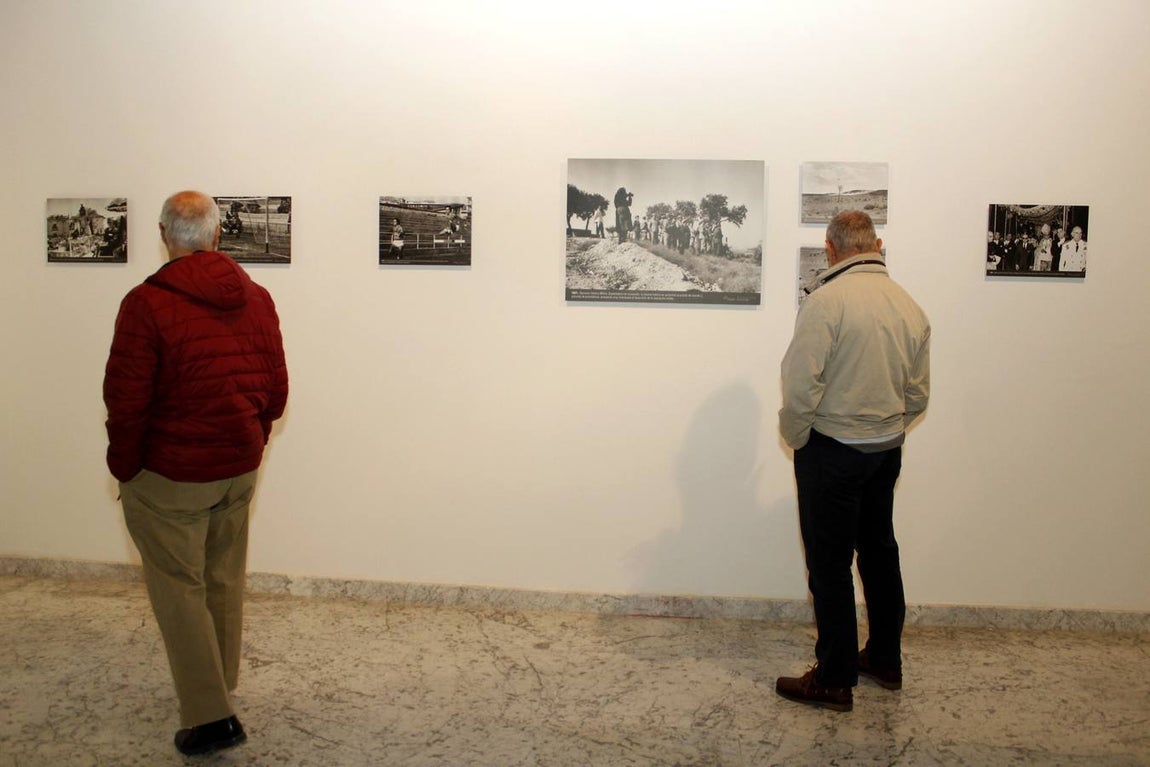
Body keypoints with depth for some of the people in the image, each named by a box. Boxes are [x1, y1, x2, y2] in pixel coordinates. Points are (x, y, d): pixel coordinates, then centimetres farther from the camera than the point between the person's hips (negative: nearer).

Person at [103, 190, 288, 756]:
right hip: (240, 470, 6)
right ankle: (220, 686, 36)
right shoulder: (256, 298, 1)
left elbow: (126, 402, -15)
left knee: (179, 588, 5)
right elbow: (275, 391, 6)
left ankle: (210, 716, 7)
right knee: (224, 582, 19)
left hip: (172, 475, -6)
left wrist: (124, 469, 0)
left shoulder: (146, 303, -17)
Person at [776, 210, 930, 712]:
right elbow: (917, 396, 8)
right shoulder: (909, 306, 4)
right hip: (887, 450, 7)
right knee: (879, 552, 20)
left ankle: (834, 680, 12)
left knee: (830, 564, 3)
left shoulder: (827, 300, -17)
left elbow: (800, 387, -21)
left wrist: (795, 437, -4)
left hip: (832, 450, -7)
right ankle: (885, 660, 34)